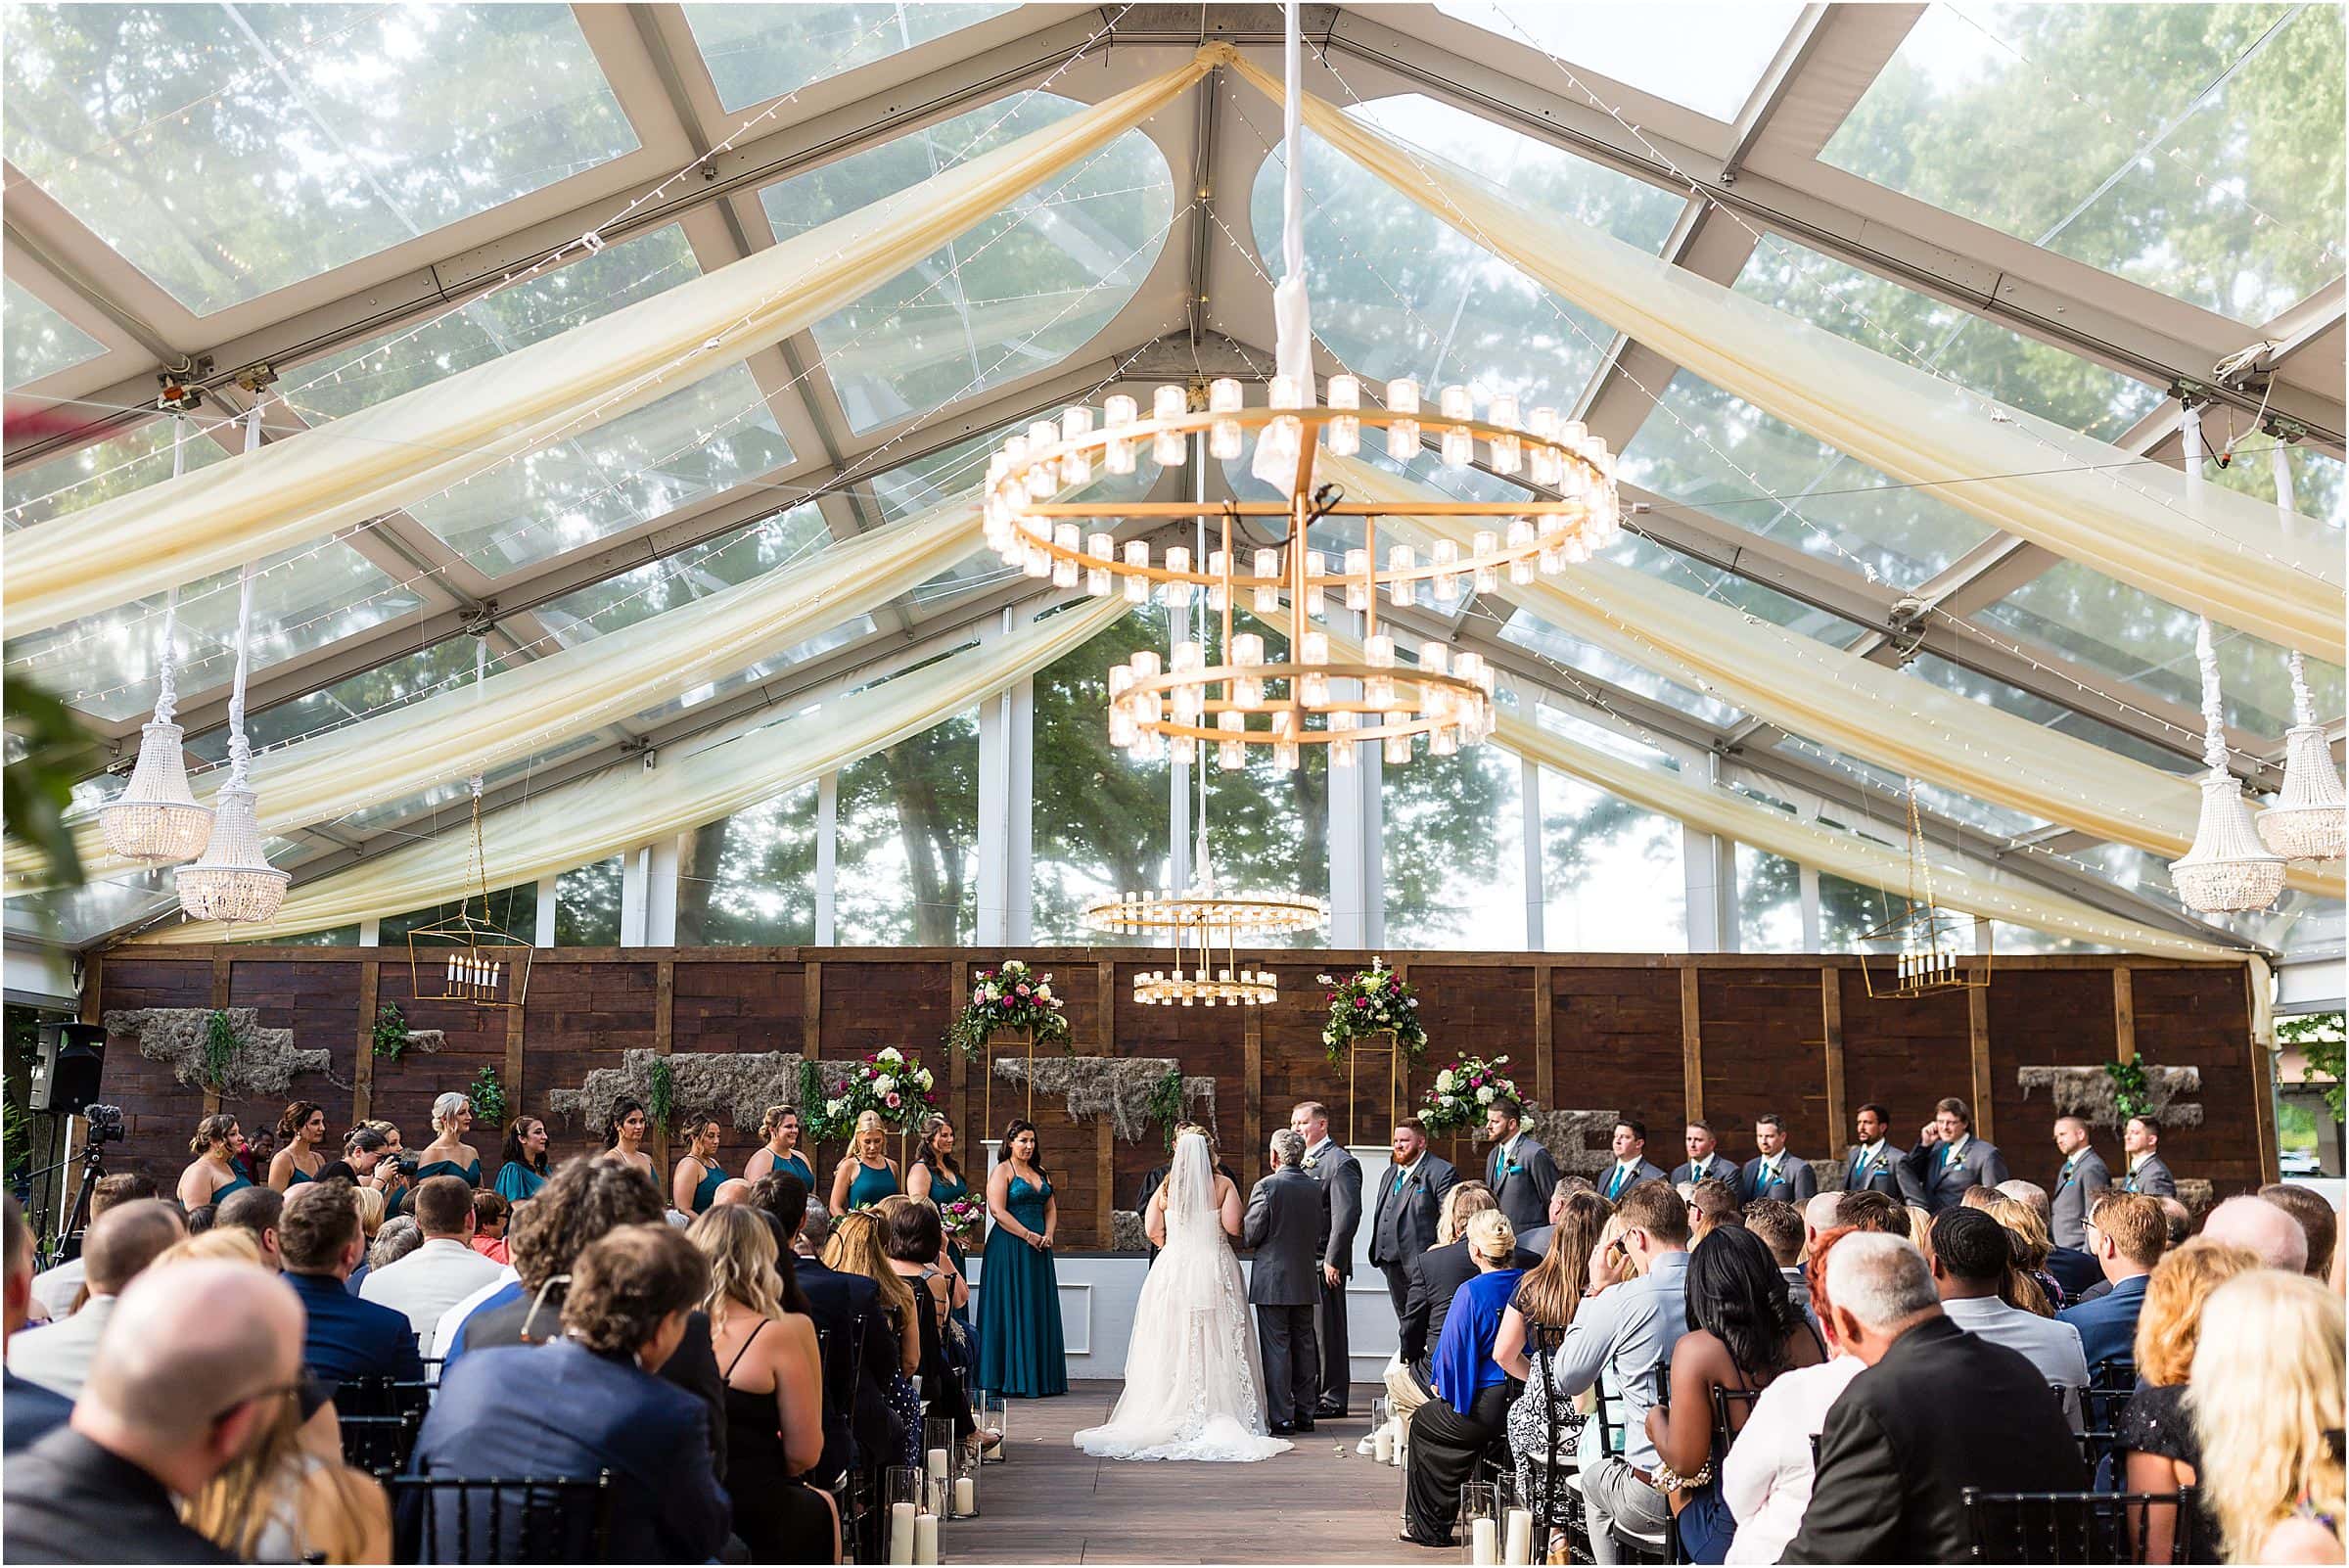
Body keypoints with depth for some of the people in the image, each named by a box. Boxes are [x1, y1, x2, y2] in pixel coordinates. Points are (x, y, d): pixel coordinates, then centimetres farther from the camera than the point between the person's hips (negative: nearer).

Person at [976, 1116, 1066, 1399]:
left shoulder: (1040, 1172, 16)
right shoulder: (1002, 1171, -5)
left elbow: (1050, 1208, 17)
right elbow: (998, 1211, -14)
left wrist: (1047, 1235, -2)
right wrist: (1029, 1235, -15)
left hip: (1038, 1249, 7)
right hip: (1010, 1247, -7)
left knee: (1040, 1310, 7)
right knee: (1013, 1309, -5)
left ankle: (1040, 1377, 12)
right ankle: (1014, 1377, 0)